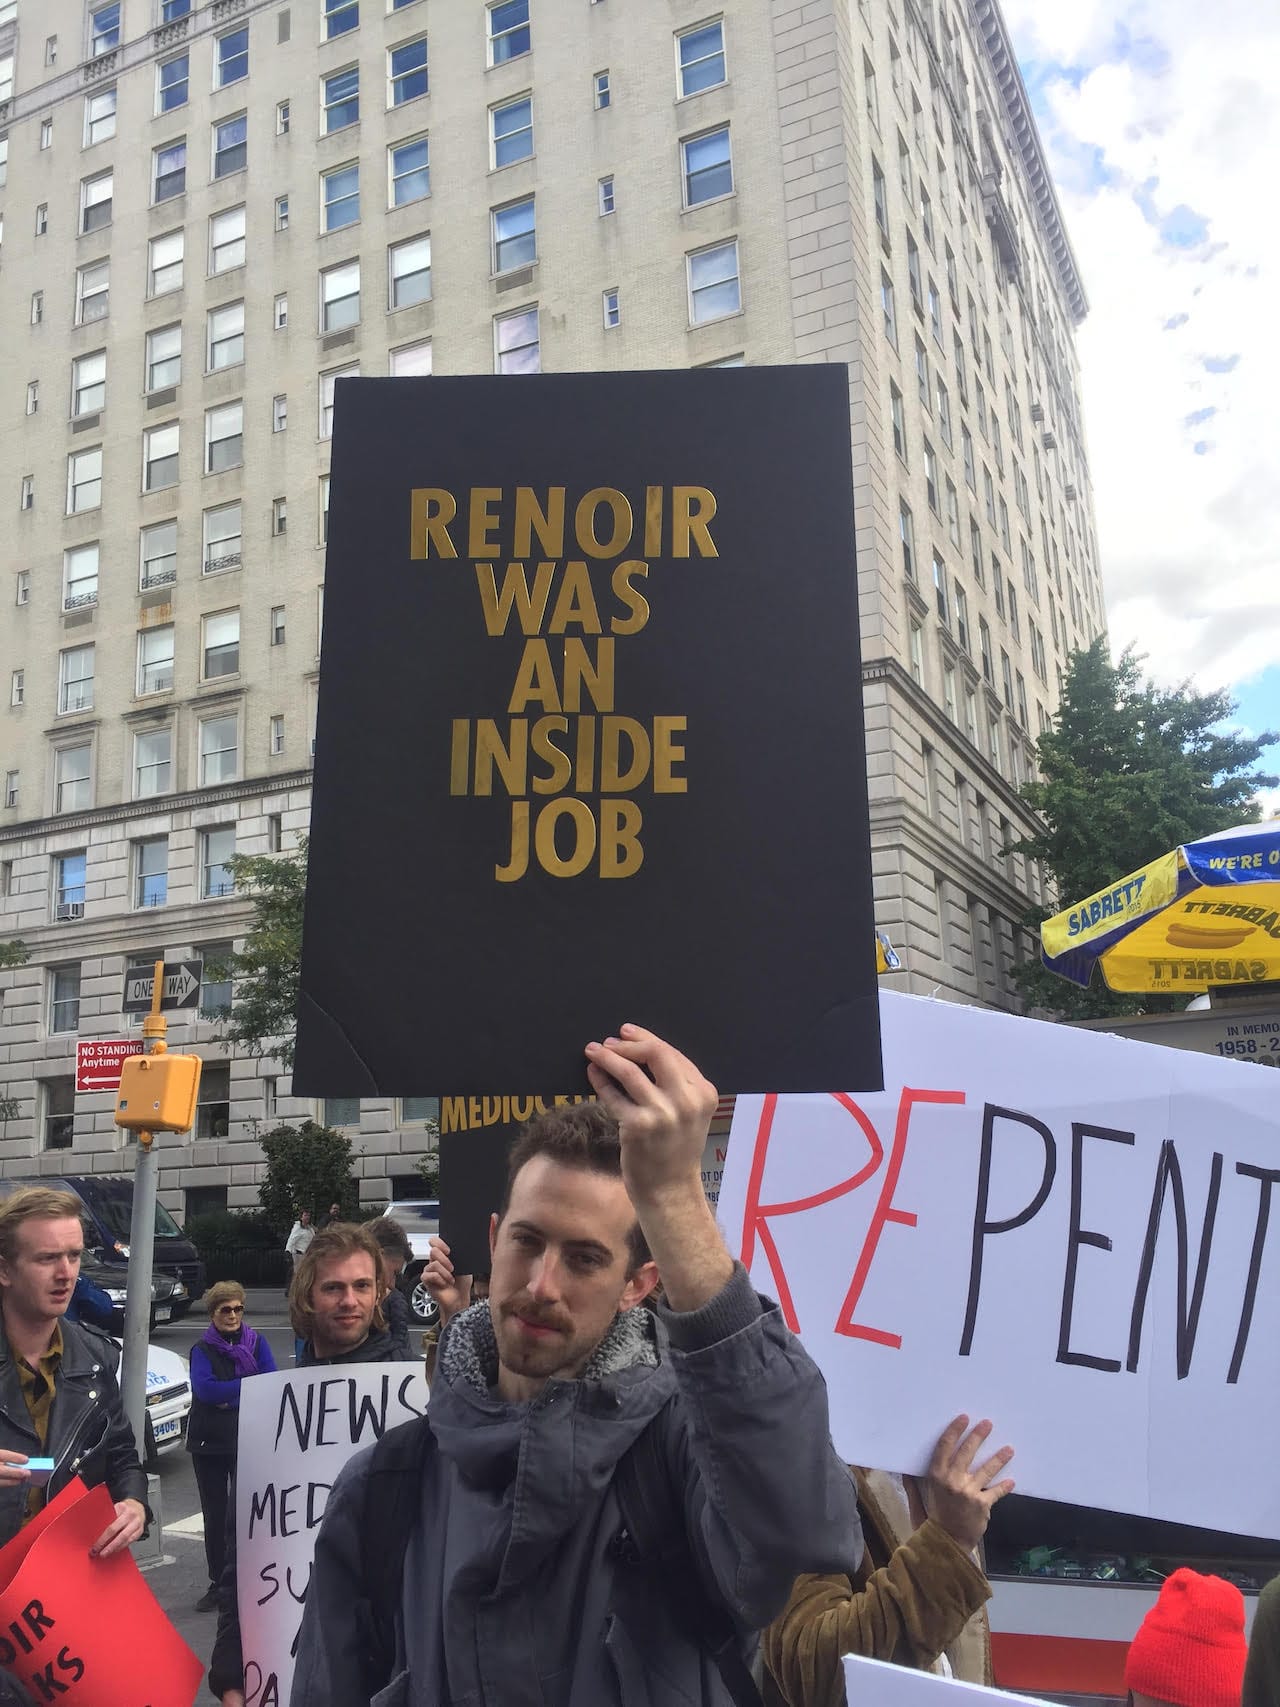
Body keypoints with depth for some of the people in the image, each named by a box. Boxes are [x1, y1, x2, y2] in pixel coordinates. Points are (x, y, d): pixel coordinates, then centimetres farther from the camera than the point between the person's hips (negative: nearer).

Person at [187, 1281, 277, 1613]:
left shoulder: (257, 1342, 2)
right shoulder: (202, 1349, 0)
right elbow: (204, 1388, -16)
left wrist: (228, 1396, -16)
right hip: (209, 1441, 1)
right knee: (215, 1515, 9)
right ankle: (217, 1583, 21)